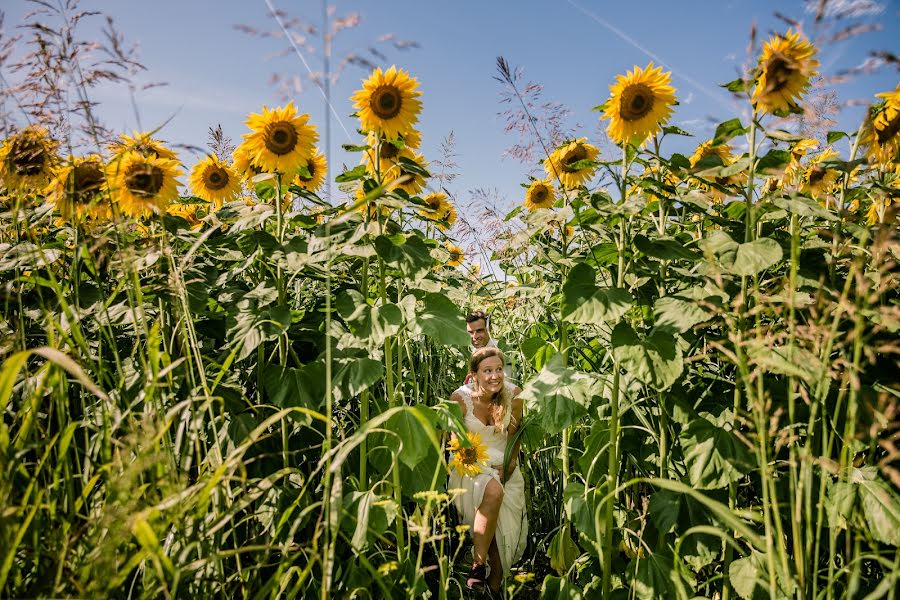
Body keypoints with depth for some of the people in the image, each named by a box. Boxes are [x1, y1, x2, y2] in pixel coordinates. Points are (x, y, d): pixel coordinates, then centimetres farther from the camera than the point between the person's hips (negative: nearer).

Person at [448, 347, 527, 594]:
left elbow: (514, 433, 7)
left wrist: (510, 463, -6)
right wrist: (489, 470, -19)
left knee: (506, 525, -16)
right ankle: (478, 564, -22)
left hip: (505, 465, 3)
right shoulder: (461, 398, -16)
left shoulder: (513, 394, -8)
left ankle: (495, 585, 2)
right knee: (494, 491, -34)